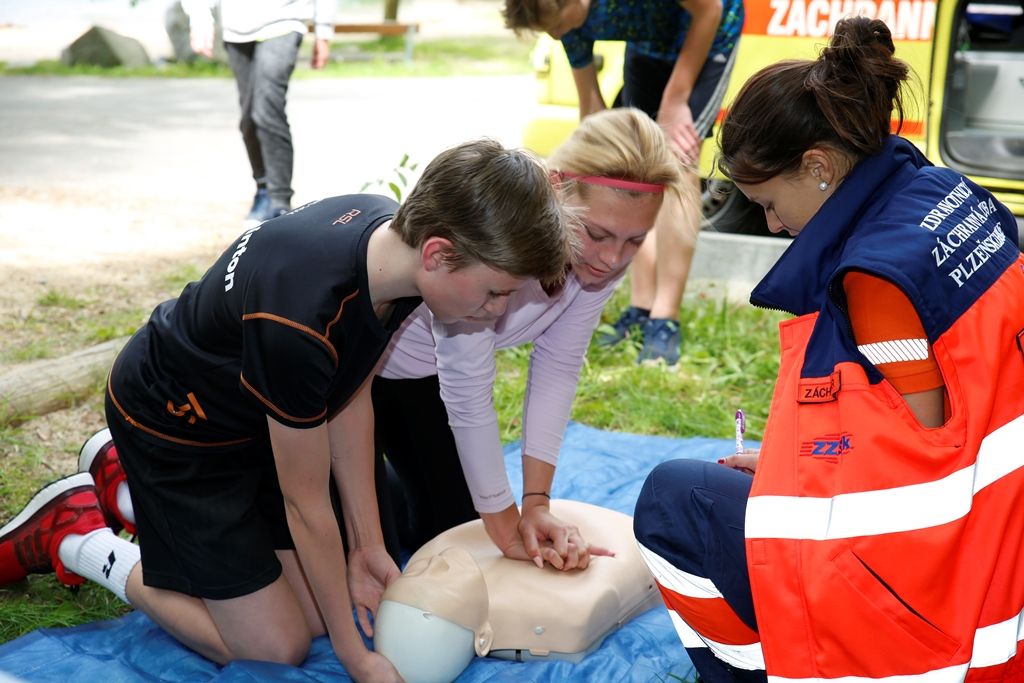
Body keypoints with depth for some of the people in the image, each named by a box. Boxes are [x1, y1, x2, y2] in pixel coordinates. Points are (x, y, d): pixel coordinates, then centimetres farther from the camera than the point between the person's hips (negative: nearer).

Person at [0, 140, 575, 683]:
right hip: (171, 426, -7)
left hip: (253, 414, 8)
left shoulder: (395, 235, -18)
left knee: (315, 610, 11)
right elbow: (306, 504, -27)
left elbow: (350, 396, -4)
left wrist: (369, 542, -1)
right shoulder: (301, 324, -41)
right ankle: (75, 536, 12)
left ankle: (124, 484, 26)